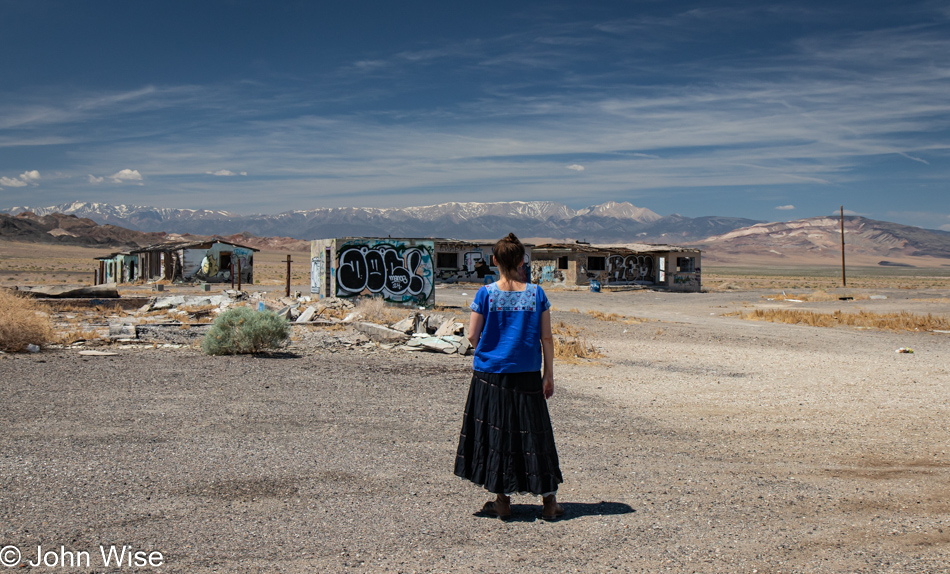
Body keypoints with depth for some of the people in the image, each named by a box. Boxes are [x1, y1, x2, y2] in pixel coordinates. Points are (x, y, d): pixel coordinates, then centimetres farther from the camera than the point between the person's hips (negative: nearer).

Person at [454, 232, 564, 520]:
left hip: (490, 374, -1)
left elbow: (472, 336, -5)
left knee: (496, 433, 8)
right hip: (527, 375, 1)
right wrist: (549, 374, 6)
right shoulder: (536, 294, -3)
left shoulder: (486, 294, -6)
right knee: (533, 432, 8)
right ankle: (549, 500, 13)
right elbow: (546, 338, -2)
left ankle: (502, 500, 13)